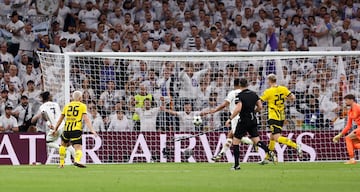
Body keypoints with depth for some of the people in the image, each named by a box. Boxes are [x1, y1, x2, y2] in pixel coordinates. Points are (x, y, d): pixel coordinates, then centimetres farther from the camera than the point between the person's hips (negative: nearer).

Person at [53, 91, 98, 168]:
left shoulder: (67, 106, 16)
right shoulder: (82, 106, 6)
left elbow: (60, 119, 21)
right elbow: (86, 119, -6)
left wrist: (55, 129, 30)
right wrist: (92, 130, -10)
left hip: (66, 129, 4)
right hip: (76, 130, -4)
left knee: (63, 145, 28)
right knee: (78, 148, -9)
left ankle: (61, 164, 26)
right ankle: (77, 160, -40)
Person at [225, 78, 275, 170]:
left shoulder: (239, 96, -13)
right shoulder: (254, 94, 5)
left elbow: (238, 109, -24)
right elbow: (260, 107, 7)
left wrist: (230, 119, -17)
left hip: (243, 122, -6)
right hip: (253, 121, 6)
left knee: (235, 142, 6)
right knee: (256, 141, 10)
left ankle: (236, 165, 4)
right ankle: (269, 152, -17)